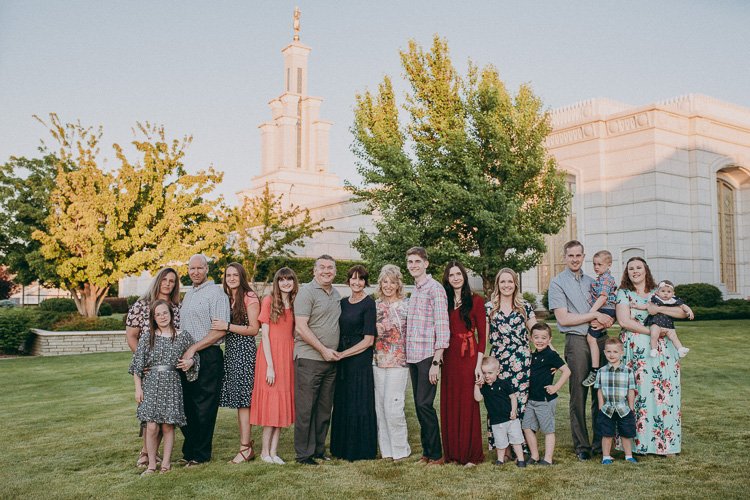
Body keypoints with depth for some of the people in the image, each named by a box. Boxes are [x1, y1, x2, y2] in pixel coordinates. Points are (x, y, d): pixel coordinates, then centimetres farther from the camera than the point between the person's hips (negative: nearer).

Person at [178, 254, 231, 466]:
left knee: (203, 407, -1)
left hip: (208, 357, -8)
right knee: (186, 405, 11)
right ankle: (188, 451, 23)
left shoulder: (215, 293, -8)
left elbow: (220, 331, -16)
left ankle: (200, 455, 9)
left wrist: (193, 349, -17)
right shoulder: (188, 294, 18)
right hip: (187, 358, 8)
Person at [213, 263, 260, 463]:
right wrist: (219, 327, 2)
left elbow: (253, 329, -10)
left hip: (245, 350, -7)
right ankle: (248, 443, 14)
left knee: (243, 399, -7)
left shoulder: (250, 297, -6)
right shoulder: (226, 298, 16)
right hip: (230, 351, 7)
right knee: (238, 400, 7)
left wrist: (227, 326, -15)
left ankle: (245, 447, -3)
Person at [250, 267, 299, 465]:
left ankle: (273, 451, 12)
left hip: (288, 357, 5)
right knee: (271, 402, -2)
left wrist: (295, 359, 1)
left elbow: (294, 334, 12)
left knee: (282, 403, 6)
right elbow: (264, 334, -8)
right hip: (271, 355, -5)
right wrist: (269, 365, -13)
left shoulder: (295, 304, 10)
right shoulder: (269, 301, -5)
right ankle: (265, 451, 8)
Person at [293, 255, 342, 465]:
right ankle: (304, 453, 7)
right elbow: (301, 328, -15)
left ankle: (318, 449, 23)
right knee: (305, 408, -1)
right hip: (309, 359, -7)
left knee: (324, 409, 12)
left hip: (331, 360, 8)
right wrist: (324, 350, -14)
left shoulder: (336, 294, 15)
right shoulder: (307, 292, -9)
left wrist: (335, 352, 12)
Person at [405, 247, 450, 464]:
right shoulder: (414, 291, 17)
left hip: (428, 356, -8)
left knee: (424, 404, -8)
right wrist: (408, 359, 16)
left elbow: (442, 327, -14)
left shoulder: (435, 289, -9)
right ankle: (427, 452, 19)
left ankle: (436, 454, 4)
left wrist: (436, 362, -18)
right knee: (419, 406, 10)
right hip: (413, 357, 8)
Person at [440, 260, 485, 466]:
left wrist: (479, 364, -11)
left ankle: (470, 454, 10)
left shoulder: (475, 301, -1)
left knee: (468, 405, 0)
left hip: (468, 357, -4)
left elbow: (482, 335, -4)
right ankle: (452, 452, 19)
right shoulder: (444, 301, 12)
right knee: (449, 405, 8)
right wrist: (438, 358, 2)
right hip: (449, 358, 4)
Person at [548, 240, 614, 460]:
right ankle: (581, 445, 8)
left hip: (600, 339, 5)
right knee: (578, 395, -1)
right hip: (577, 341, -5)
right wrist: (594, 315, -7)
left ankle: (600, 442, 15)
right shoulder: (557, 283, 2)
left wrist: (604, 322, -6)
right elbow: (563, 318, -7)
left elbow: (607, 314, 17)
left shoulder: (592, 281, 19)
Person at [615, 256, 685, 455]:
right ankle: (636, 442, 2)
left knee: (664, 394, 0)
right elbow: (624, 321, -8)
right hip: (635, 351, -3)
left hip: (662, 351, 3)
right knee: (638, 393, -5)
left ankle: (665, 442, 8)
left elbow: (683, 312, 6)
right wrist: (652, 331, -13)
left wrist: (659, 309, -8)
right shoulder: (623, 293, 6)